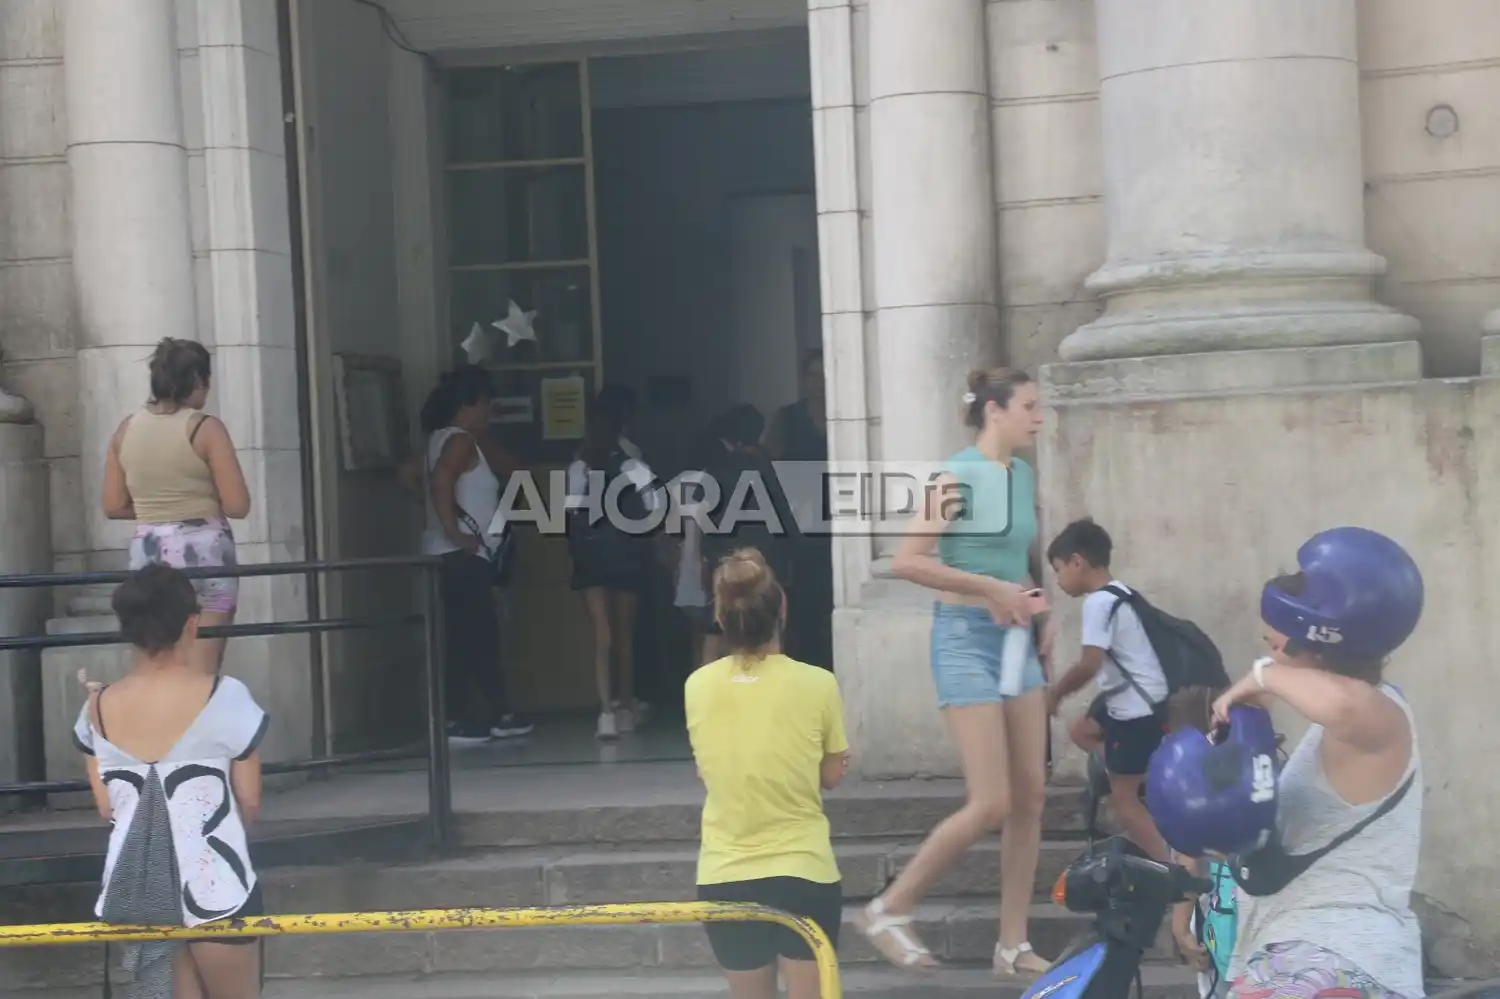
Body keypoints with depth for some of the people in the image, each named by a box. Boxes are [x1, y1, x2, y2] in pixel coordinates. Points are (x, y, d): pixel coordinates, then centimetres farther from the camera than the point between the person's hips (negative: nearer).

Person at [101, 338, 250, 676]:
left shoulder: (126, 429, 5)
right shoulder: (205, 428, -9)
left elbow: (114, 506, 8)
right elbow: (238, 505, -12)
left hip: (148, 553, 5)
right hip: (203, 550, -5)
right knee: (202, 671, 0)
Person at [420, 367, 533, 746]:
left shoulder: (444, 439, 18)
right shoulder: (459, 440, -11)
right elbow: (440, 482, -28)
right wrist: (454, 531, -22)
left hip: (463, 557, 10)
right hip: (461, 556, -10)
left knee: (482, 636, 11)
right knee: (465, 637, -7)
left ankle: (499, 714, 15)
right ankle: (455, 720, -4)